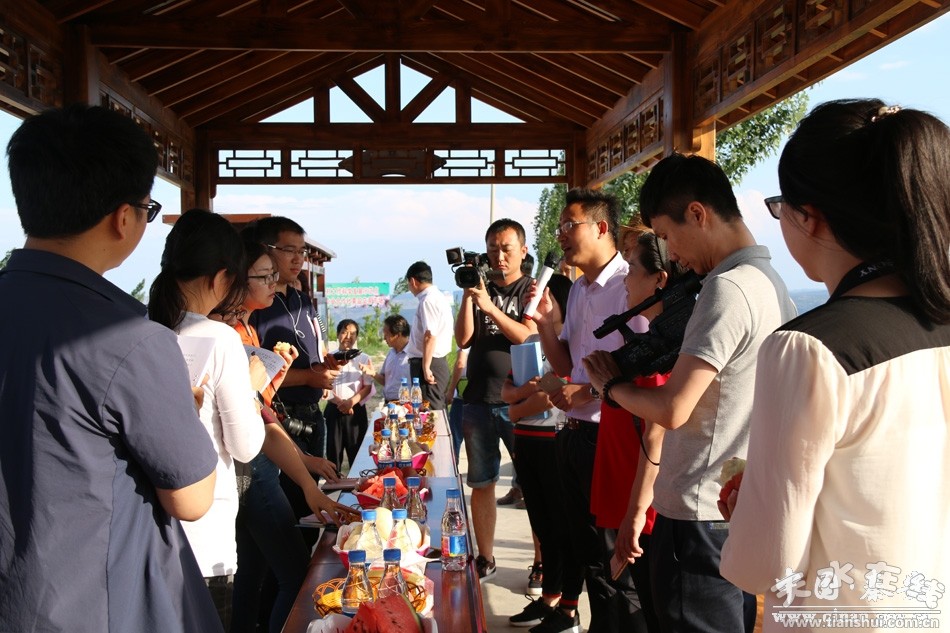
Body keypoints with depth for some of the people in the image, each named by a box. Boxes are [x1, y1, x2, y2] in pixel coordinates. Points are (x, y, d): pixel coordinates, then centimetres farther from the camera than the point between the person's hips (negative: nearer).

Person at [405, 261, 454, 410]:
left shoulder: (428, 300, -14)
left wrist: (425, 368, -20)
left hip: (429, 363, -10)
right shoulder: (439, 297, 16)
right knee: (437, 413, 12)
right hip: (438, 361, 10)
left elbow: (430, 336, -21)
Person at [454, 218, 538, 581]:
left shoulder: (532, 291, 2)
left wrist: (491, 308, -21)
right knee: (481, 484, 10)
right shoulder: (480, 290, 12)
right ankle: (485, 559, 22)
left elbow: (529, 337, -13)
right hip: (479, 402, 4)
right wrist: (467, 295, -7)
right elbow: (463, 339, 2)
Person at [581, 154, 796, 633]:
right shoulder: (770, 281, 10)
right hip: (744, 508, 10)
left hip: (701, 516, -10)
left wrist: (611, 385, -5)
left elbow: (671, 410, -22)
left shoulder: (728, 288, -20)